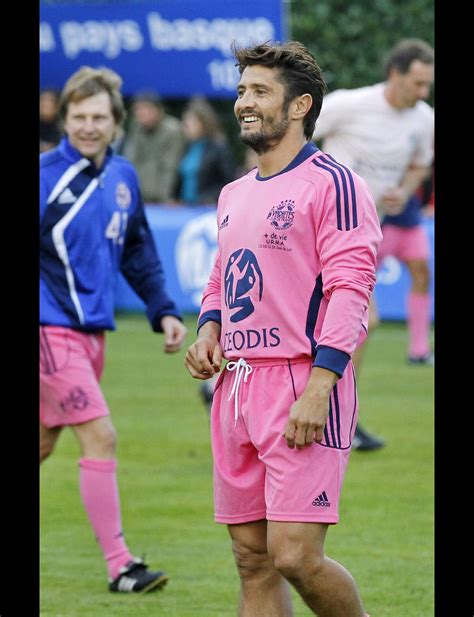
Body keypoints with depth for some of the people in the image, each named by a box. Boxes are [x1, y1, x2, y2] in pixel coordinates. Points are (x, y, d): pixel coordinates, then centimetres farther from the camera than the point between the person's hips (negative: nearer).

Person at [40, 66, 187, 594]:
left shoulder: (123, 178, 8)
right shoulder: (46, 176, -13)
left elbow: (138, 252, 19)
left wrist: (163, 311, 14)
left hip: (91, 330, 7)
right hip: (51, 328, -7)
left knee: (43, 443, 14)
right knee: (100, 437, -12)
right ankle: (118, 566, -9)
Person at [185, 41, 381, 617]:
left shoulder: (330, 182, -7)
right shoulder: (235, 195, 19)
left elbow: (350, 287, -14)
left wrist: (319, 386, -22)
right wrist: (208, 331, 8)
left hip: (302, 383, -8)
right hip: (236, 386, 8)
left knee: (296, 557, -14)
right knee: (253, 562, 6)